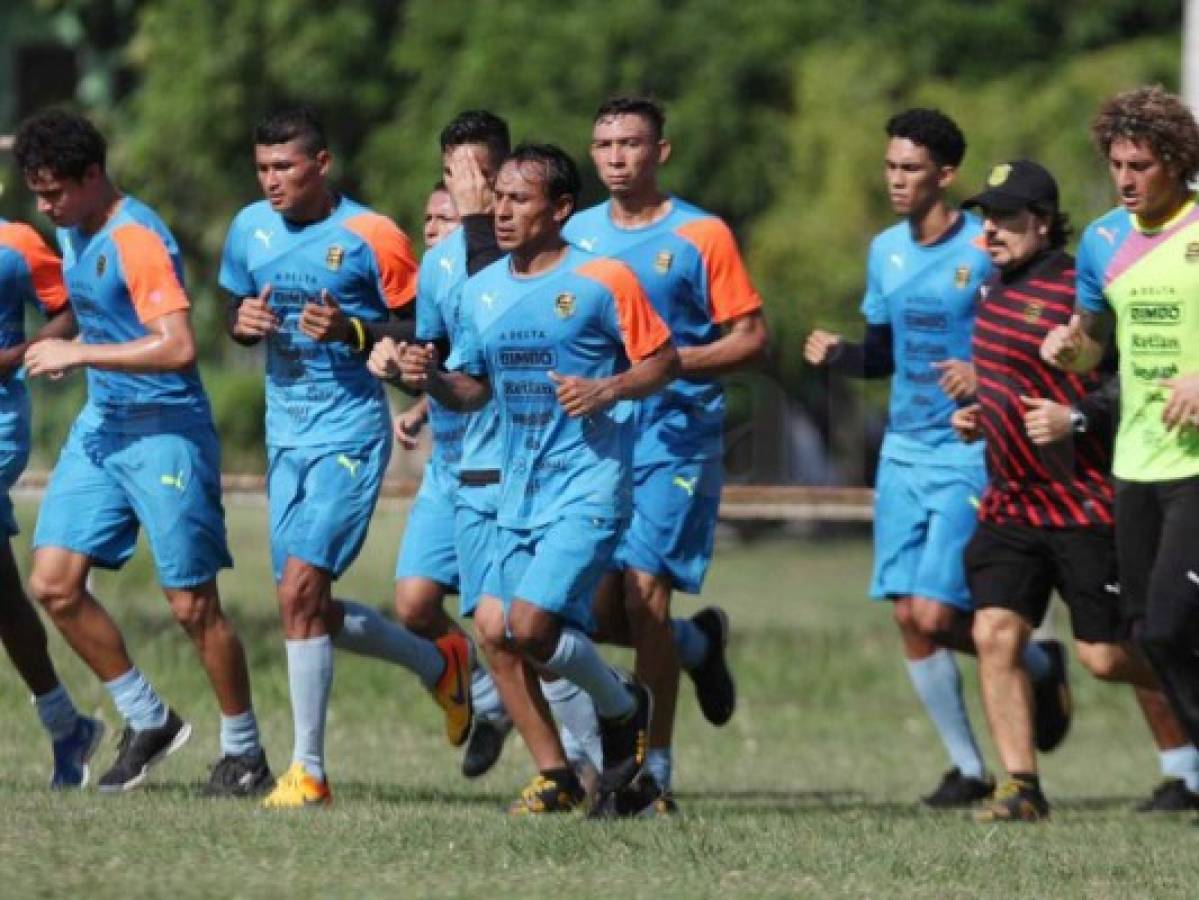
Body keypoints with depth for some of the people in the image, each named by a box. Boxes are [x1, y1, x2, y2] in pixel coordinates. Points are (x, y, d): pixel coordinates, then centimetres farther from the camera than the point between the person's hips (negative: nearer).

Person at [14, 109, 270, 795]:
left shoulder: (137, 238, -18)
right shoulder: (73, 233, 10)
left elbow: (178, 347, -27)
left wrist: (79, 354, -23)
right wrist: (66, 350, 11)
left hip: (166, 432, -9)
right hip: (101, 427, 9)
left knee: (192, 604, -3)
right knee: (54, 583, -1)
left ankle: (244, 751, 12)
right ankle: (147, 720, 13)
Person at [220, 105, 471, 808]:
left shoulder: (371, 237, -11)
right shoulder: (251, 229, 7)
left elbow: (421, 333, -6)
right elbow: (236, 315, 20)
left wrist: (352, 332, -23)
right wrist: (244, 322, -4)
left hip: (350, 433, -7)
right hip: (286, 434, 7)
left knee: (300, 589, -18)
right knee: (308, 609, 10)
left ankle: (309, 770, -11)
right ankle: (440, 664, 35)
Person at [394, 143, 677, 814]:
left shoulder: (602, 281, -8)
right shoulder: (483, 291, 11)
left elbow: (664, 360, -2)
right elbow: (476, 387, 19)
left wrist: (606, 390, -19)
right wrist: (432, 379, -2)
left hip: (590, 485, -7)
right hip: (520, 488, 7)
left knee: (529, 625, -18)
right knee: (494, 629, -2)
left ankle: (623, 708, 11)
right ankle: (557, 779, 11)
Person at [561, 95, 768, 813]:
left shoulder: (702, 236, -2)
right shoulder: (577, 233, 12)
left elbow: (752, 340, -3)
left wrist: (672, 363, -16)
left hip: (675, 438, -5)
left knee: (644, 589, -14)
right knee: (597, 608, -1)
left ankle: (656, 772, -7)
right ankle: (700, 644, 31)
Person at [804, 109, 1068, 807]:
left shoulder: (986, 250, -11)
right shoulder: (886, 251, 9)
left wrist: (986, 375, -26)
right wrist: (838, 354, -1)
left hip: (968, 458, -6)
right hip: (904, 454, 7)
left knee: (935, 614, -13)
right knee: (909, 618, 2)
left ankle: (1041, 666, 16)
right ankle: (968, 768, 13)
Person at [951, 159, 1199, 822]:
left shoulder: (1077, 290, -15)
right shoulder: (994, 289, 12)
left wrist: (1077, 418, -26)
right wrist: (978, 413, 13)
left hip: (1084, 505, -8)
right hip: (1009, 504, 8)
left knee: (1106, 656, -2)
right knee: (995, 633, -6)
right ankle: (1021, 787, -1)